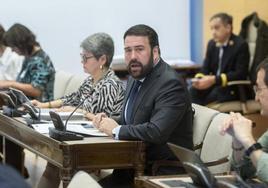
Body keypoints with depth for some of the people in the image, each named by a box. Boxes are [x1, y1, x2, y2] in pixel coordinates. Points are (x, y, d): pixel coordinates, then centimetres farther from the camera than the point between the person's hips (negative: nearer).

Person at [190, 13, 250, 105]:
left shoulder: (241, 45, -12)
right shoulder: (212, 44, 10)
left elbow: (240, 74, -19)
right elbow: (206, 68, 9)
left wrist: (215, 80, -28)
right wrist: (199, 78, -15)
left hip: (233, 88, -6)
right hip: (214, 84, 6)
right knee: (192, 92, -20)